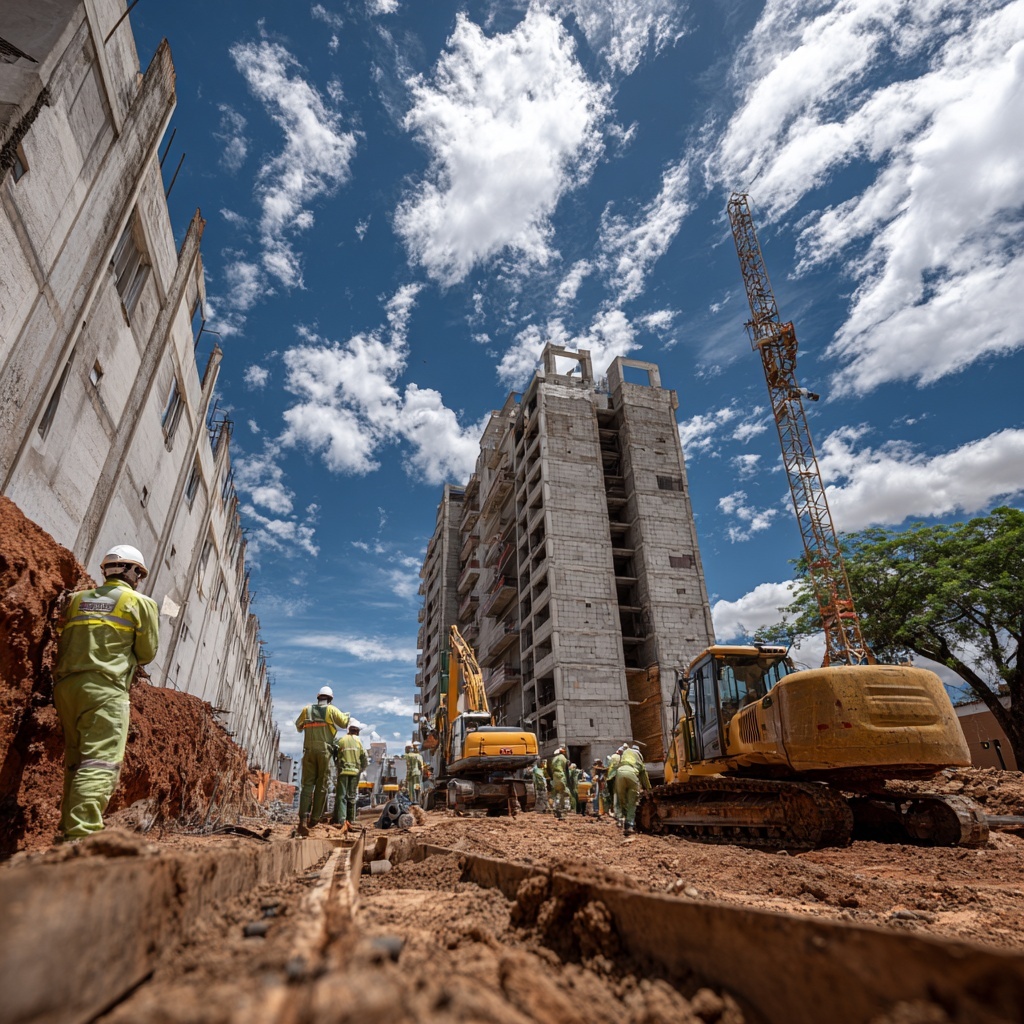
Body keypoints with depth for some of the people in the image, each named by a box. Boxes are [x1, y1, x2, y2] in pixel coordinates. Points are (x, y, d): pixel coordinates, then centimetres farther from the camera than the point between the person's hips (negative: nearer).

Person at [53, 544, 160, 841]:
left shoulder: (77, 599, 18)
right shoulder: (142, 603, 3)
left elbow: (63, 645, 21)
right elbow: (147, 653, 6)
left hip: (65, 686, 6)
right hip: (104, 689, -6)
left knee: (75, 762, 14)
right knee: (101, 763, -11)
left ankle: (69, 833, 15)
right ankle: (82, 833, -22)